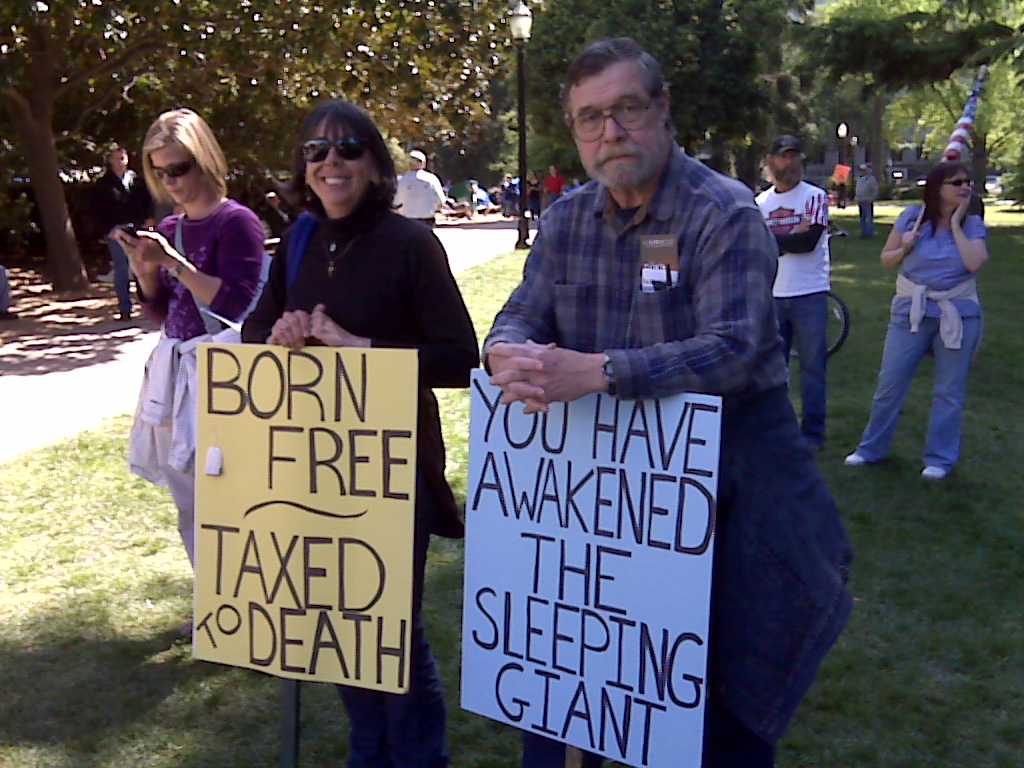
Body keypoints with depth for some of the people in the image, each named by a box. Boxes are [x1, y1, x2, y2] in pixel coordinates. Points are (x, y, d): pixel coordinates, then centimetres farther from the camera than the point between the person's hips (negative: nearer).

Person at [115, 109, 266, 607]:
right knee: (191, 505, 14)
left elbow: (233, 302, -15)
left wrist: (173, 262, -17)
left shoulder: (237, 222, -8)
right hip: (174, 370, 8)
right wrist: (144, 269, -1)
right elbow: (159, 311, 16)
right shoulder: (168, 229, 12)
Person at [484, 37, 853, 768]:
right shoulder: (568, 219, 4)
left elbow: (734, 349, -27)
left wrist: (596, 371, -37)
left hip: (726, 479, -5)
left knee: (728, 693, 9)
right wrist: (509, 354, -23)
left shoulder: (725, 214, -15)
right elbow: (521, 317, 2)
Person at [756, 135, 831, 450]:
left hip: (810, 295, -4)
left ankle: (813, 432, 9)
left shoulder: (815, 196, -1)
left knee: (813, 365, 0)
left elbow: (810, 240, -14)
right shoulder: (760, 202, 11)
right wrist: (792, 236, -9)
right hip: (772, 295, 4)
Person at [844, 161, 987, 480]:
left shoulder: (973, 224, -1)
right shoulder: (912, 217, -2)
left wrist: (956, 223, -13)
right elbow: (886, 260, 5)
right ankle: (872, 449, 21)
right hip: (911, 312, 0)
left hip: (958, 315, 0)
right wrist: (904, 248, -15)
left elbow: (974, 262, -19)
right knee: (890, 384, 5)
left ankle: (940, 459, 19)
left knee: (950, 391, 6)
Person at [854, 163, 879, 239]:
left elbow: (875, 191, -8)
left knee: (869, 219, -8)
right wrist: (856, 198, 14)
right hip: (860, 202, 7)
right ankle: (863, 233, 20)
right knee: (862, 218, 12)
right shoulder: (859, 179, 17)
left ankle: (869, 234, -6)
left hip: (868, 202, -7)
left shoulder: (871, 179, -5)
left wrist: (871, 199, -15)